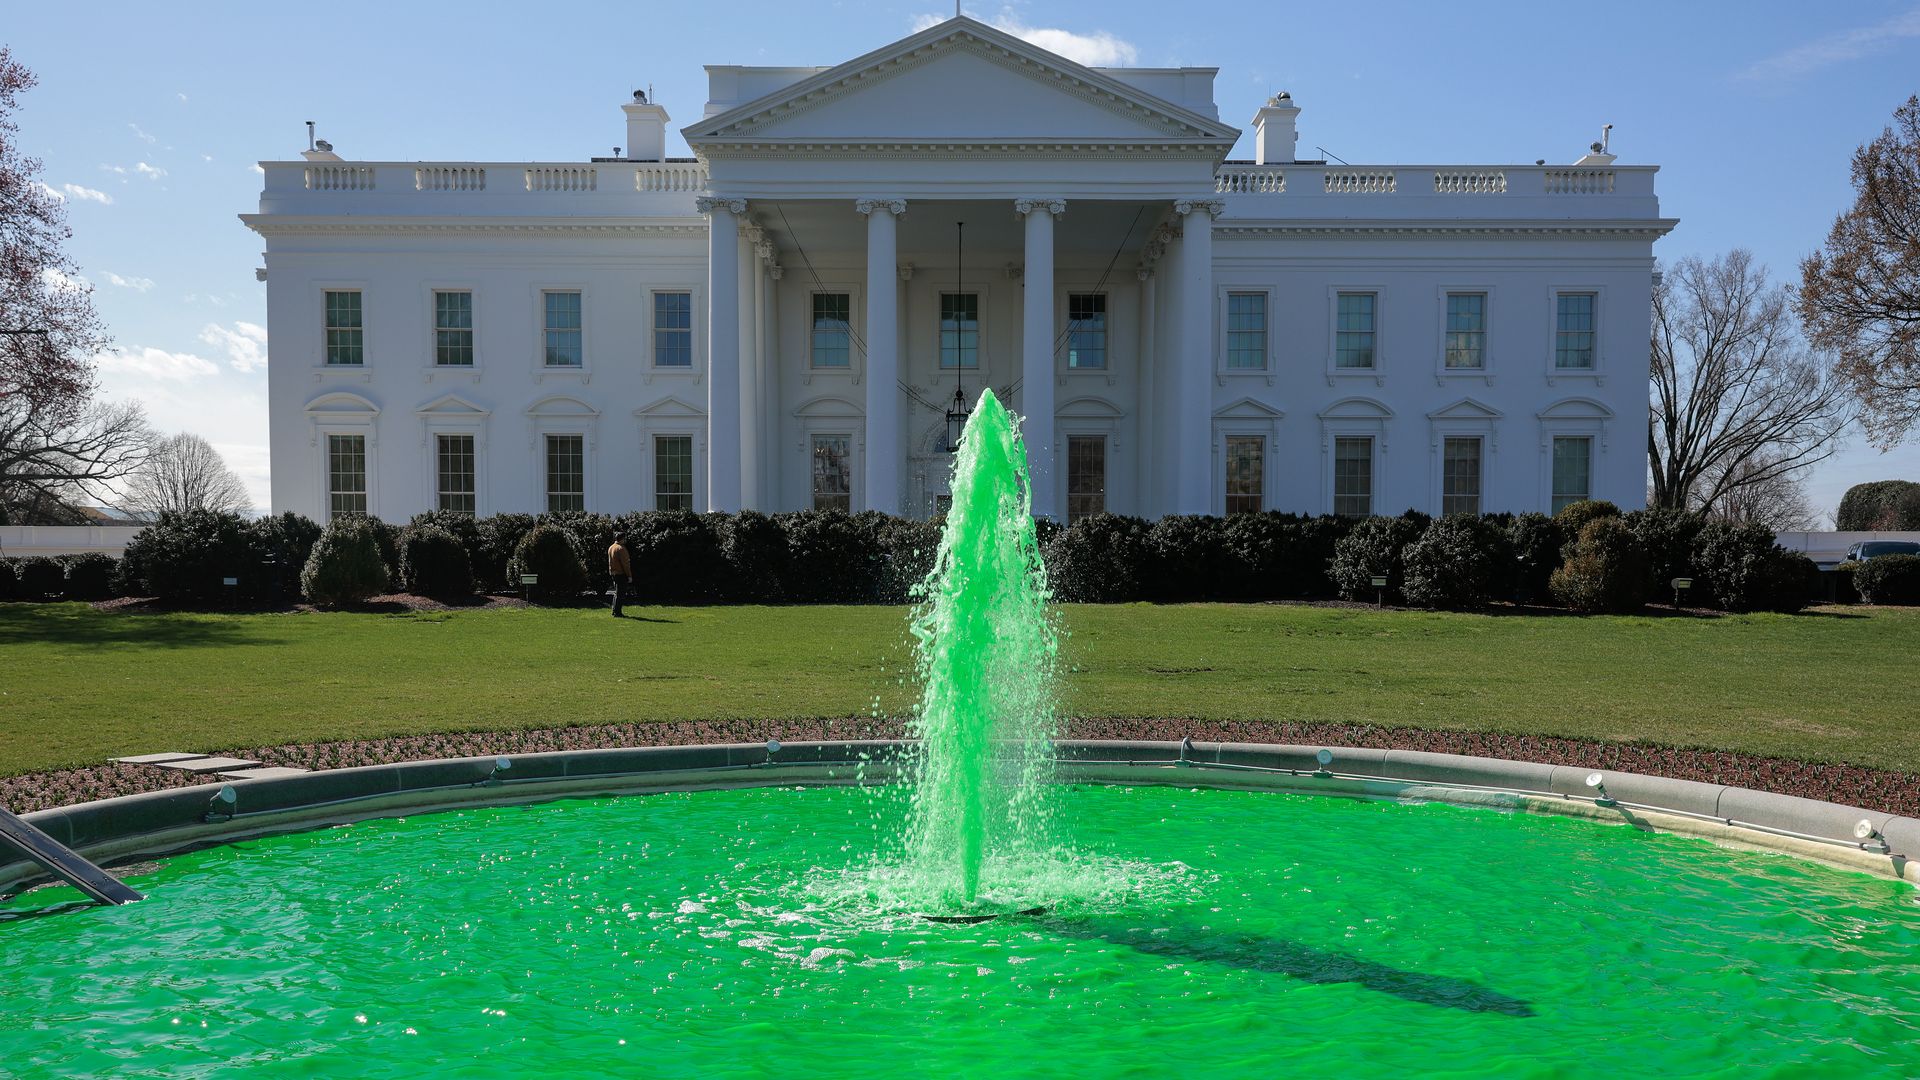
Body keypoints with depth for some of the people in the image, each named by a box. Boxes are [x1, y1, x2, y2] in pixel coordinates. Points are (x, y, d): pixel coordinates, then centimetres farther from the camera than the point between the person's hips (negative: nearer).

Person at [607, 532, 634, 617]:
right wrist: (629, 575, -16)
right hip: (621, 574, -9)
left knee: (617, 593, 17)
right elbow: (625, 563, -19)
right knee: (621, 594, -5)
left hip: (613, 574, 9)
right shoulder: (621, 548, -16)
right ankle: (617, 613, -6)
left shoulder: (610, 548, 13)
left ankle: (615, 611, 20)